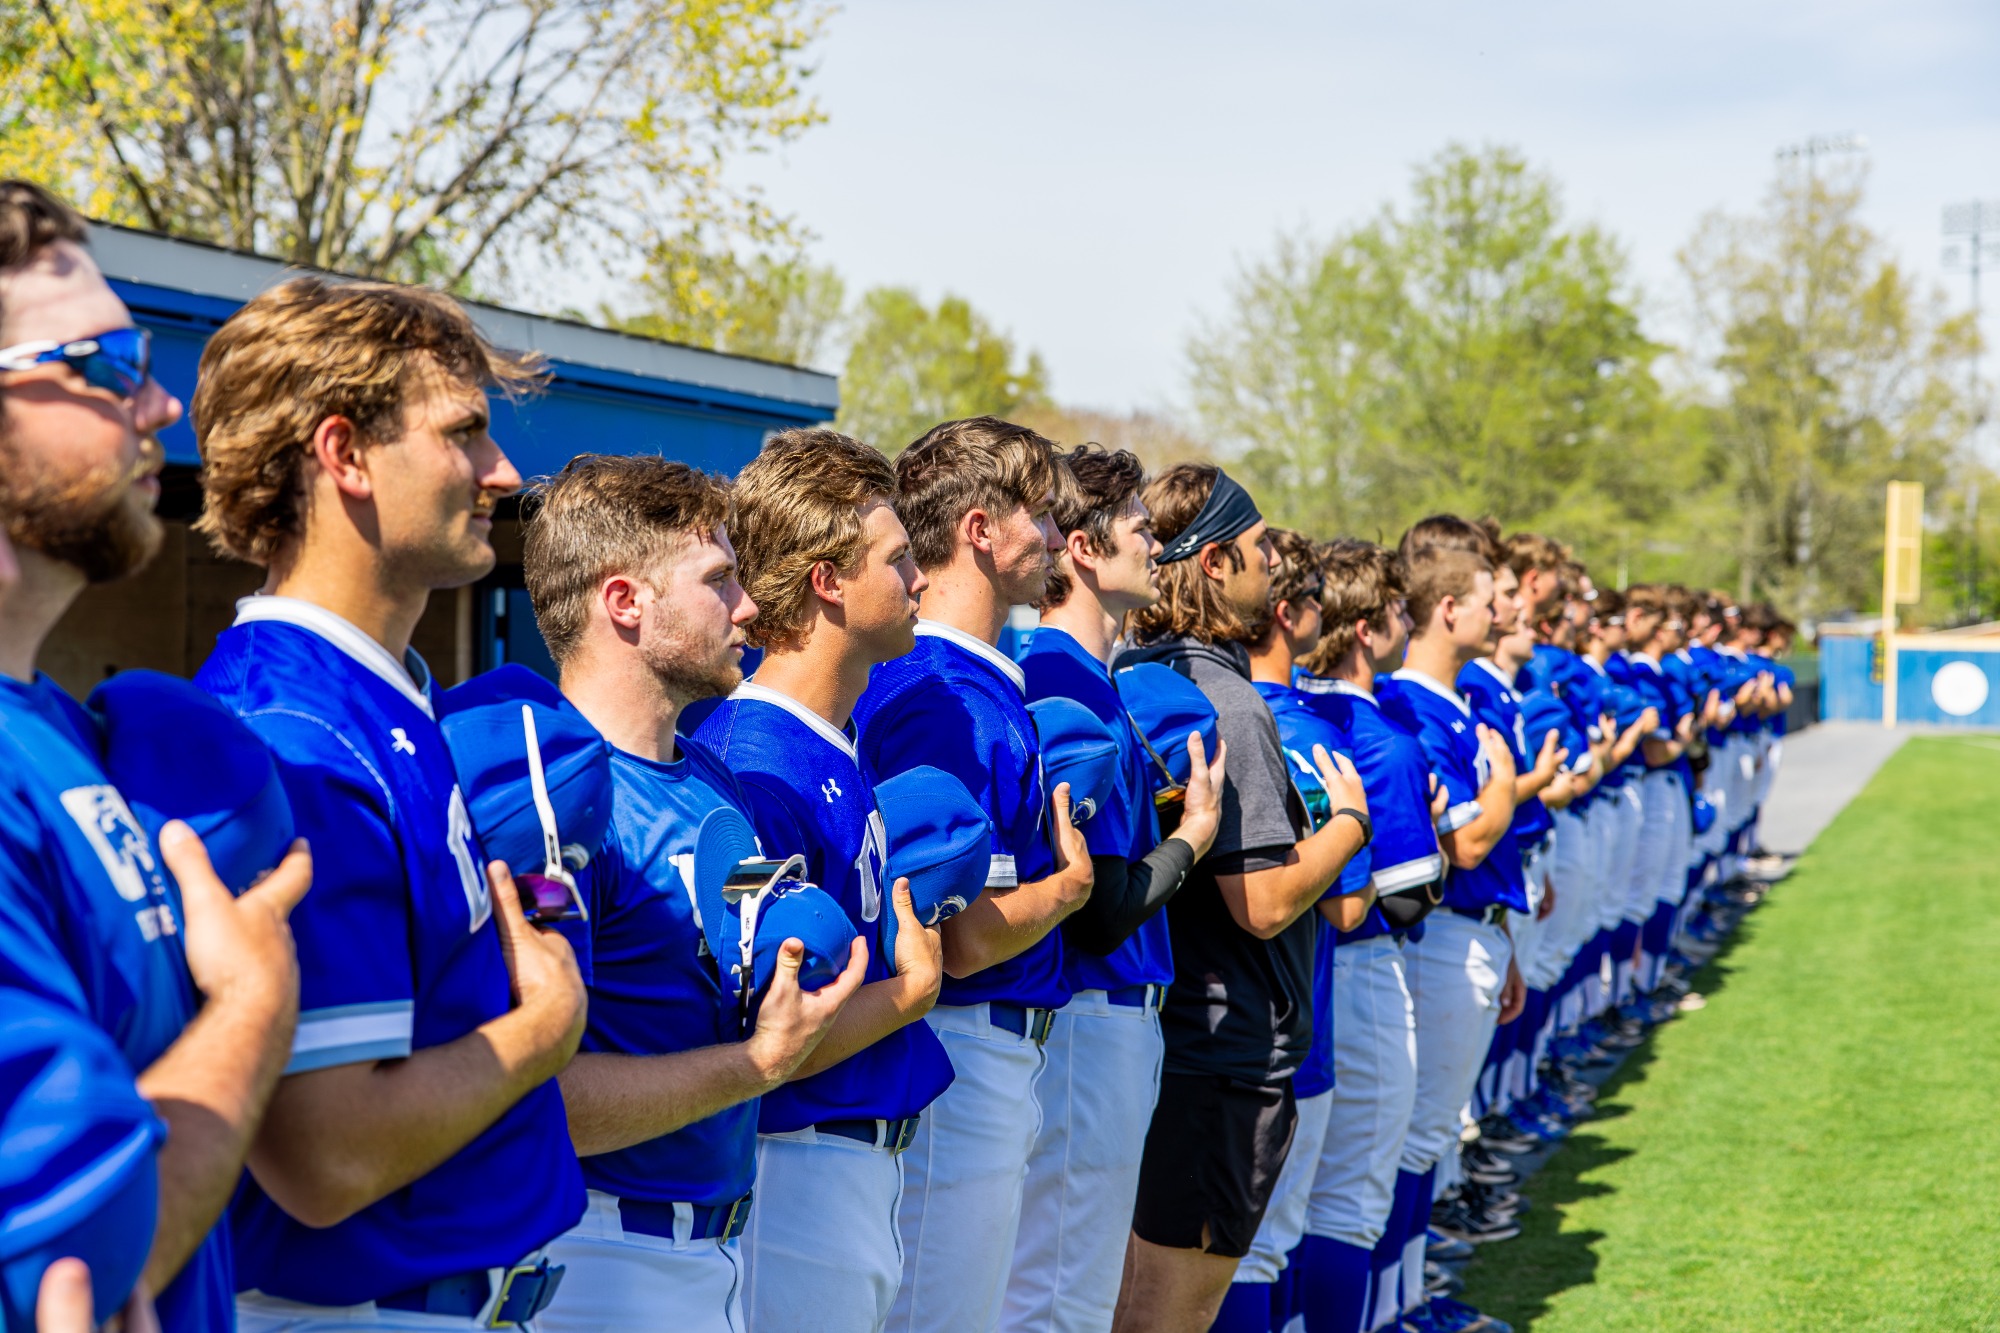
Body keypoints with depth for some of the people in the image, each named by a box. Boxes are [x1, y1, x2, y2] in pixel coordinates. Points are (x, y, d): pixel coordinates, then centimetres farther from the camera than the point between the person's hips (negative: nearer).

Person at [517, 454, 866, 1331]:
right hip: (605, 1258, -8)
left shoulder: (712, 777, 10)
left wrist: (890, 987, 2)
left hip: (718, 1246, 9)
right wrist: (759, 1064, -19)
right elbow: (532, 1098, -25)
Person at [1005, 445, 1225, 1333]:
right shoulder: (1069, 687, -19)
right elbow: (1104, 911, -20)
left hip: (1111, 1017, 10)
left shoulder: (1081, 677, 11)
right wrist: (1195, 831, -5)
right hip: (1091, 1020, -10)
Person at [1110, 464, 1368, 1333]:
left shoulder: (1132, 677, 8)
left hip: (1156, 1036, 9)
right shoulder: (1225, 703, -19)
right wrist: (1350, 820, -4)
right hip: (1226, 1056, -9)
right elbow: (1266, 901, -20)